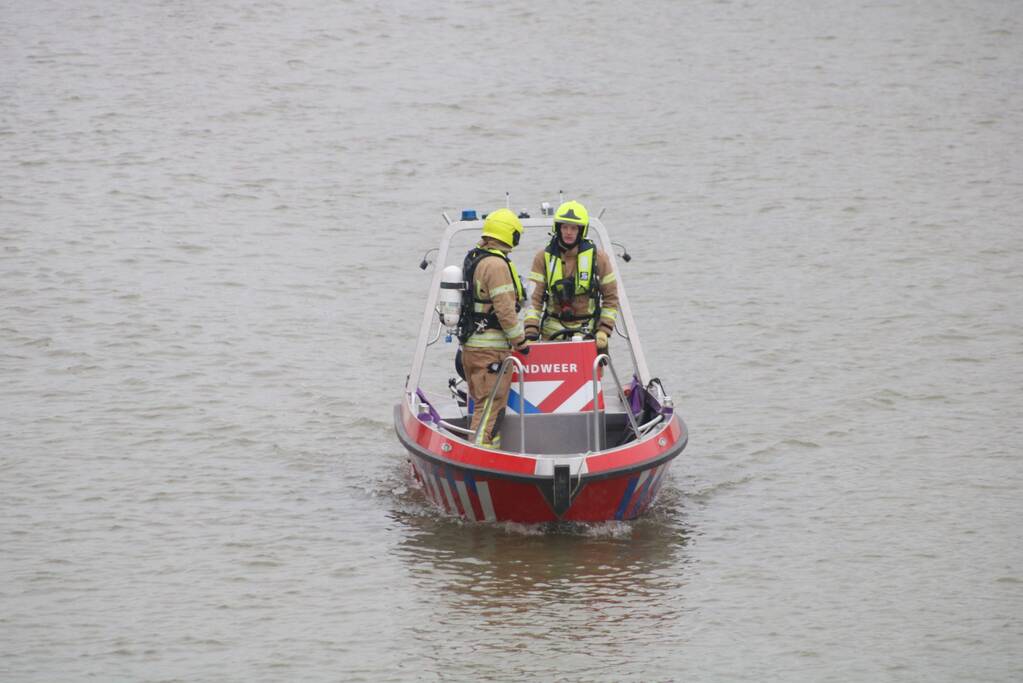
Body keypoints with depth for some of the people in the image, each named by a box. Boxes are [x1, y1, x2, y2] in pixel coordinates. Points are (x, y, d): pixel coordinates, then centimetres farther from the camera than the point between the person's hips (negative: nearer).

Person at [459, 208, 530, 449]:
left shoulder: (473, 258, 13)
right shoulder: (496, 265, -16)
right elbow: (505, 310, -19)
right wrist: (521, 341, -8)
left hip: (471, 345, 10)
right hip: (492, 348, -10)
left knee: (485, 404, 15)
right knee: (490, 407, -8)